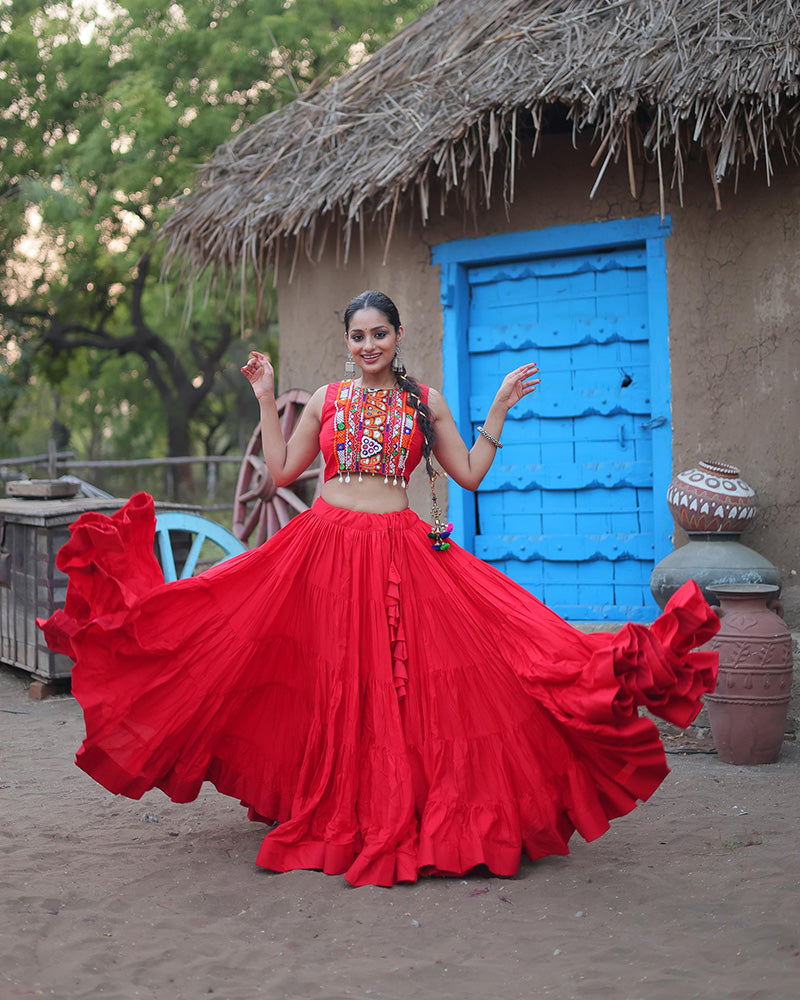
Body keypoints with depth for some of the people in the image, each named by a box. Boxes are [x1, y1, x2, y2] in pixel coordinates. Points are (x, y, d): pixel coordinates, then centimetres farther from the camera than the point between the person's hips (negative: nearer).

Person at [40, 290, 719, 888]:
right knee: (334, 684, 4)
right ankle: (337, 816, 18)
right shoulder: (327, 400, 11)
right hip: (327, 545, 1)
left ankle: (403, 817, 7)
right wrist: (267, 400, 10)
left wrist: (499, 410, 2)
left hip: (401, 552, -1)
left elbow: (469, 473, 7)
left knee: (403, 682, -6)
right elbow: (282, 470, 11)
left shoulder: (424, 401, 8)